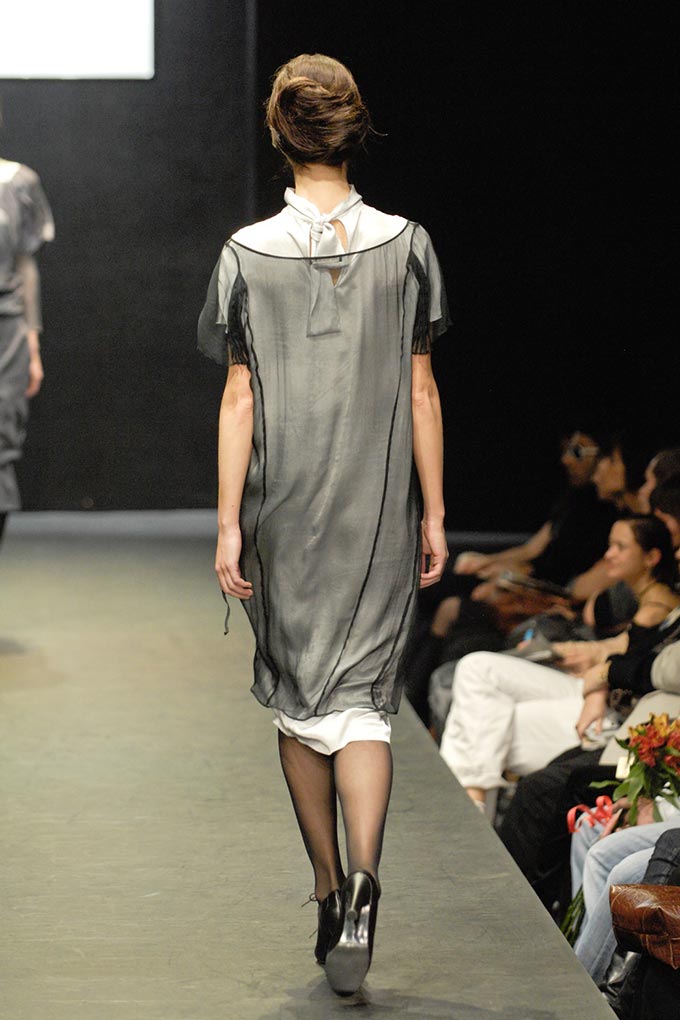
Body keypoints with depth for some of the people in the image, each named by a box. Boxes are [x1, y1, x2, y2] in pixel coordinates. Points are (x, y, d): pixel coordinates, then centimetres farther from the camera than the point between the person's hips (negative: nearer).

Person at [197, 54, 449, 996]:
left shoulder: (248, 255, -5)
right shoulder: (406, 246, -2)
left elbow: (239, 401, -5)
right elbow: (420, 390, 0)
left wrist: (229, 525, 0)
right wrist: (432, 513, 6)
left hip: (284, 510, 0)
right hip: (379, 513, 0)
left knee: (297, 700, 14)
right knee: (361, 697, 2)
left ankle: (329, 892, 24)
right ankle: (362, 887, -19)